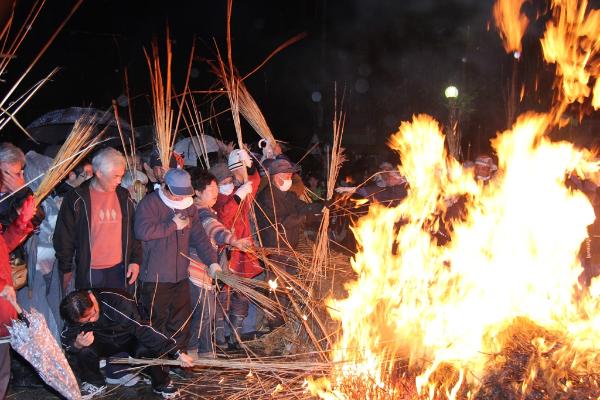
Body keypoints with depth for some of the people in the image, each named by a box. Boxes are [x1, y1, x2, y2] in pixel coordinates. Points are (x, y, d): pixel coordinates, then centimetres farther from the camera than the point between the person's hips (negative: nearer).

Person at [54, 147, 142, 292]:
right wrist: (66, 269, 1)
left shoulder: (124, 197, 5)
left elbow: (133, 230, 13)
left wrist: (136, 260, 5)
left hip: (120, 270, 3)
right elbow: (64, 236, -1)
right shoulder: (76, 199, -6)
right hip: (89, 272, -3)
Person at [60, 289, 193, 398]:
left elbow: (143, 329, -37)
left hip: (130, 339, -3)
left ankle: (161, 384, -7)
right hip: (104, 343, 3)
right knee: (83, 351, -27)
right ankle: (94, 383, 3)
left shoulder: (118, 302, -36)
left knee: (145, 349, -35)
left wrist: (177, 354, -40)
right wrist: (76, 345, -40)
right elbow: (66, 340, -13)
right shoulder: (76, 315, -21)